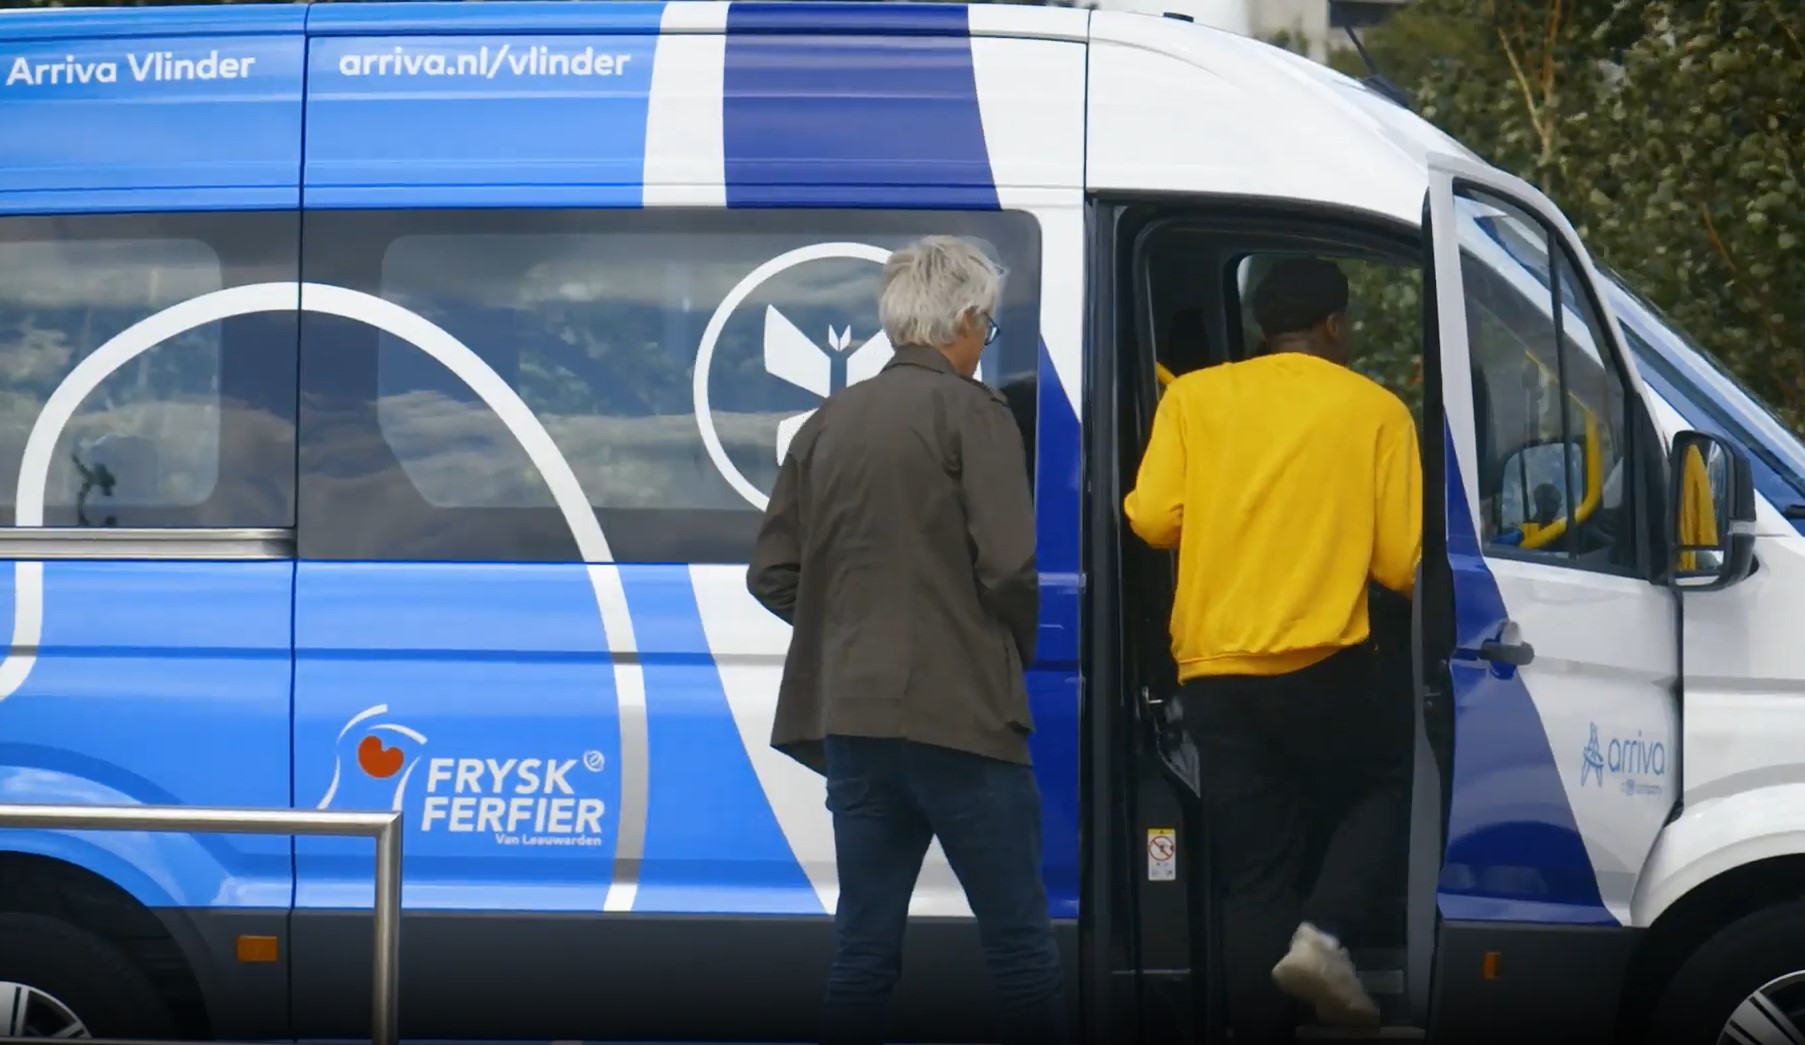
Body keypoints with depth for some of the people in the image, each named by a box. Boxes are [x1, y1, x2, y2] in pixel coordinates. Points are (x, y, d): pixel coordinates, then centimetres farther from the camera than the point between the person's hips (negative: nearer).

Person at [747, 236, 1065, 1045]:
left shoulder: (829, 423, 13)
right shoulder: (971, 413, -5)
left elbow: (773, 574, 11)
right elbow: (1007, 563, -13)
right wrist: (1015, 653, 5)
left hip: (849, 711, 6)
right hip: (958, 712, -6)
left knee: (864, 944, 8)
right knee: (1018, 941, -1)